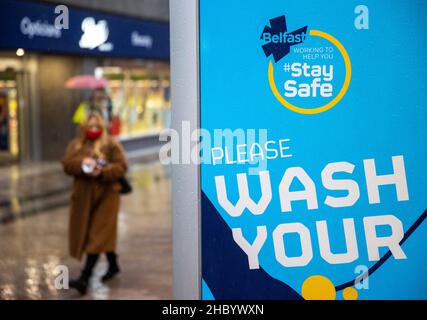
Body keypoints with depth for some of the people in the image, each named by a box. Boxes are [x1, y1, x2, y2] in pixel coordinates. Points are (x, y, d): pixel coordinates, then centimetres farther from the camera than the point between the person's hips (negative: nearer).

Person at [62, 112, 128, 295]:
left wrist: (101, 172, -23)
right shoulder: (76, 145, 10)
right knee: (91, 234, 15)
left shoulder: (111, 145, -2)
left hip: (106, 195, -5)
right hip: (83, 196, 5)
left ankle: (84, 279, -13)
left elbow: (121, 167, -10)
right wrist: (82, 163, -21)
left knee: (97, 237, -9)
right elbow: (67, 164, -2)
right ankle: (113, 265, 35)